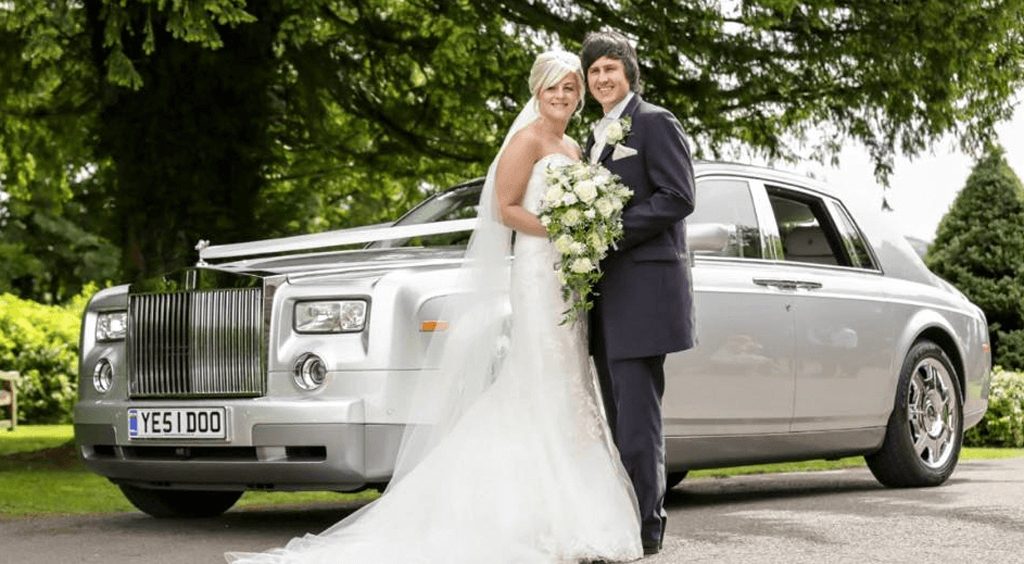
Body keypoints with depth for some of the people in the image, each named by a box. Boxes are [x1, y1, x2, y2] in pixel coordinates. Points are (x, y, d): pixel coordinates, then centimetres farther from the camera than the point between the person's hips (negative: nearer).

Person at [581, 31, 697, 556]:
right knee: (617, 415, 10)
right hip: (604, 291, 9)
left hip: (642, 289, -9)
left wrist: (611, 232, -18)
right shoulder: (597, 137, 22)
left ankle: (645, 527, -5)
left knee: (637, 414, -9)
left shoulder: (655, 122, -3)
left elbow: (678, 197, -13)